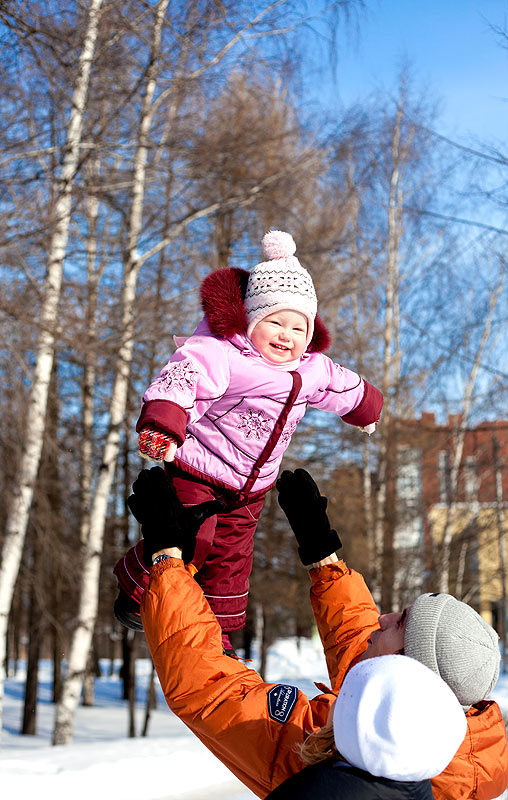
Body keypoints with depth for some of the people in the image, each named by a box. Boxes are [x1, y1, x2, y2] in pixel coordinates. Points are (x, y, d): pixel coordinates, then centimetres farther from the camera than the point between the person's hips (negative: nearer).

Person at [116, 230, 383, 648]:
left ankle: (218, 628, 27)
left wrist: (367, 408, 44)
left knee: (232, 555, 11)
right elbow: (181, 382, -35)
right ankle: (138, 590, 10)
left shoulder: (312, 369, 4)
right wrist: (162, 427, -52)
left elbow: (343, 388, 24)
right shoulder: (219, 354, -21)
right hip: (197, 469, -6)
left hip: (251, 485, 6)